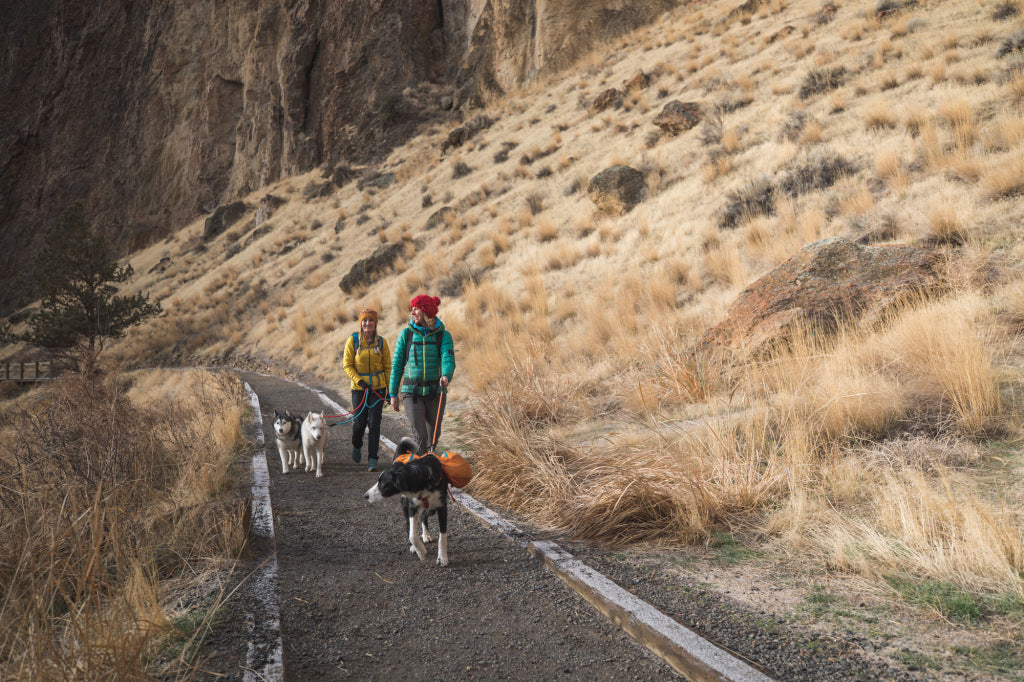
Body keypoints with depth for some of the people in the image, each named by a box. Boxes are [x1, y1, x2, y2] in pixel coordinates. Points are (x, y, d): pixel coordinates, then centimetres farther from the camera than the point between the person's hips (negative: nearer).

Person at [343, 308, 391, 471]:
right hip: (359, 388, -1)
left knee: (374, 424, -5)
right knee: (359, 422, 3)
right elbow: (347, 365, -1)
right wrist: (359, 380, -15)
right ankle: (356, 446, 36)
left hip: (378, 388, 1)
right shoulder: (353, 340, -2)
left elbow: (388, 366, 7)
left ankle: (372, 459, 2)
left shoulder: (381, 342, 3)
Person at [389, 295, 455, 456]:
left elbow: (448, 359, -15)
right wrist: (393, 394, 5)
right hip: (412, 392, -1)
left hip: (436, 391, 1)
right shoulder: (406, 335, 2)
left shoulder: (443, 336, 0)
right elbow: (397, 365, 6)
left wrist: (446, 376, -37)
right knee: (420, 437, -13)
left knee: (433, 438, 9)